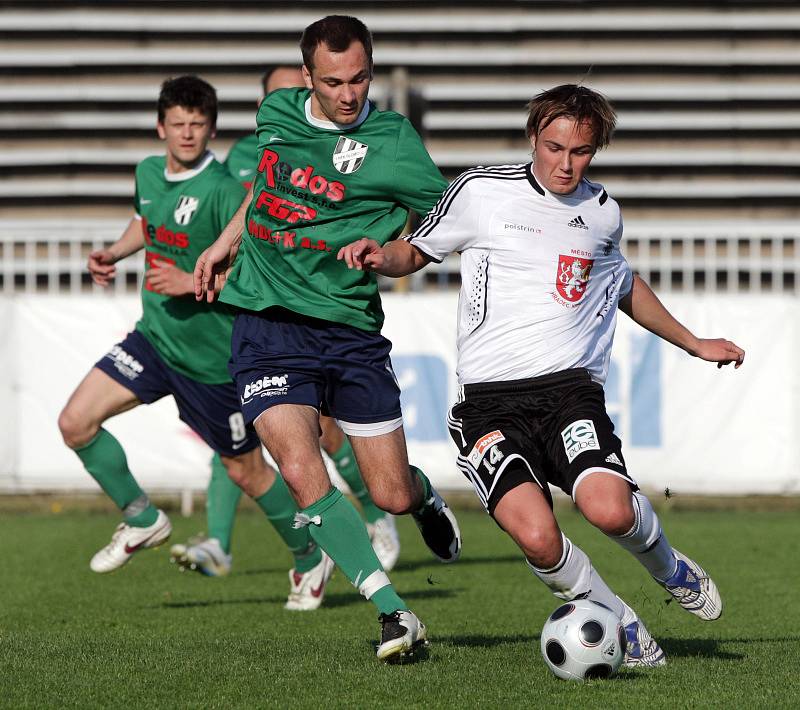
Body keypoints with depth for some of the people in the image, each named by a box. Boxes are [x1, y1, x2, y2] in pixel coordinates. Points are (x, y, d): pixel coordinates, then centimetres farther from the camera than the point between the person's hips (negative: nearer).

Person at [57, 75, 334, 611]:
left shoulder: (223, 190, -20)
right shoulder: (148, 173, 3)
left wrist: (192, 282, -29)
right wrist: (114, 254, 10)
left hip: (212, 355, -6)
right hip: (154, 338, 6)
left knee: (246, 470, 7)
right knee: (76, 422, -7)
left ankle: (310, 557, 30)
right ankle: (141, 518, 13)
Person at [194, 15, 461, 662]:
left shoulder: (392, 143, -9)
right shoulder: (278, 113, 5)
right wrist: (228, 241, 26)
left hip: (350, 333, -2)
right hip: (267, 326, 2)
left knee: (393, 494, 1)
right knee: (301, 469, -19)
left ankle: (426, 497, 42)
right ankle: (393, 612, -12)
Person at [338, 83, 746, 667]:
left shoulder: (603, 214, 13)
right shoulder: (481, 192, 3)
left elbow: (625, 285, 34)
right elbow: (415, 252, 16)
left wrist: (692, 343, 39)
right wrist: (380, 257, -6)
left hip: (571, 384, 2)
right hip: (490, 399, -2)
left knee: (610, 510, -27)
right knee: (537, 537, -26)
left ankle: (666, 566, 9)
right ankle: (621, 625, 2)